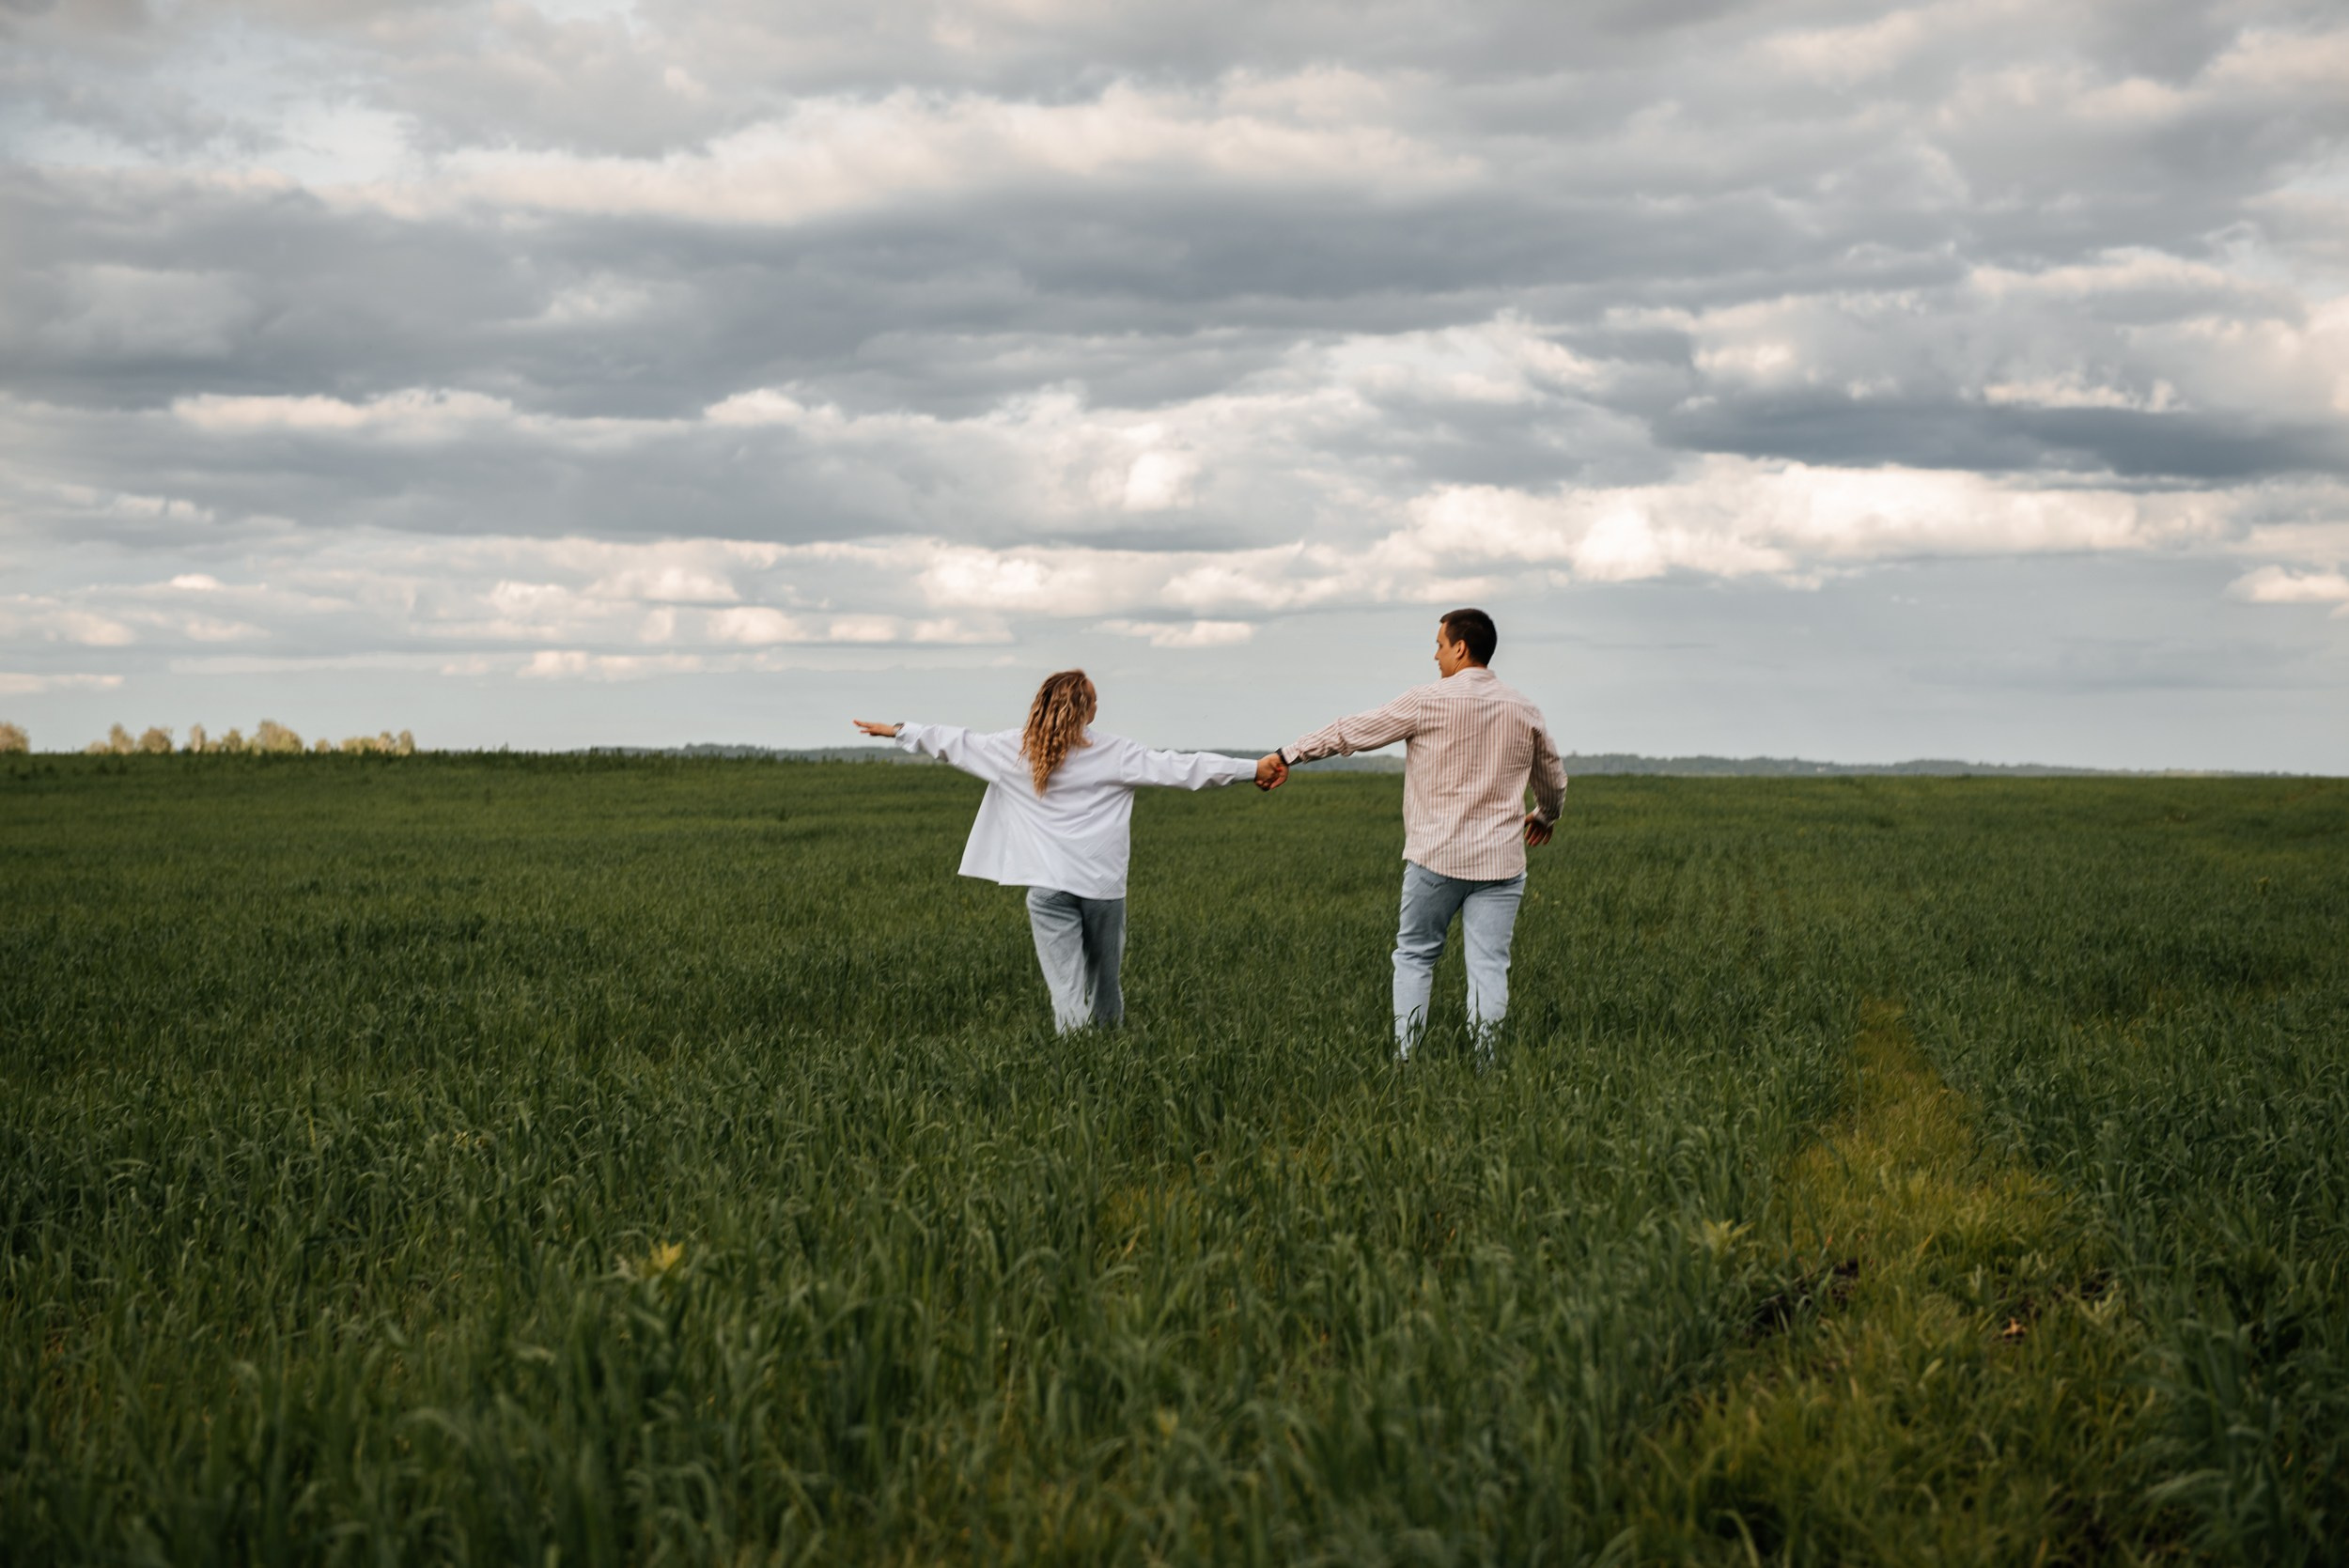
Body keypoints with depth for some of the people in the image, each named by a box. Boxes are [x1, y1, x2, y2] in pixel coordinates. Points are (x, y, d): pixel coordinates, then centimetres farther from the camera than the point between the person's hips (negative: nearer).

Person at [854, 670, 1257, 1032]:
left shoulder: (1015, 750, 5)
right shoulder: (1116, 753, 0)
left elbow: (956, 742, 15)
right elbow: (1180, 768, -3)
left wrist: (898, 731, 29)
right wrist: (1253, 769, -1)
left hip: (1047, 884, 0)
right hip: (1103, 883, 0)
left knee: (1066, 989, -4)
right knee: (1105, 982, 15)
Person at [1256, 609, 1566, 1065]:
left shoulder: (1428, 701, -6)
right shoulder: (1524, 712, 8)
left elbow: (1352, 732, -2)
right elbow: (1554, 779, 22)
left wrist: (1286, 756, 7)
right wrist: (1545, 816, 44)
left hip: (1435, 857, -3)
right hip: (1500, 862, 3)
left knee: (1414, 954, 11)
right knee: (1489, 966, 1)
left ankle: (1405, 1058, 7)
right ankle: (1486, 1065, -5)